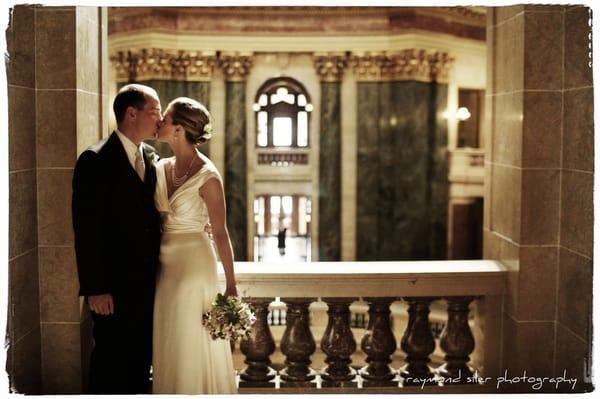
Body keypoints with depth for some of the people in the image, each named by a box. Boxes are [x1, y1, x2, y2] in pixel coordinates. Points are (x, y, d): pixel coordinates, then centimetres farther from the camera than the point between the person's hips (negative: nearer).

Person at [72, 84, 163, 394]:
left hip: (147, 284, 7)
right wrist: (94, 289, -17)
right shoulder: (96, 160, -13)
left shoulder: (150, 157, 9)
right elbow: (86, 231, -16)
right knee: (110, 366, 5)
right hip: (114, 286, -7)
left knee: (141, 362, 15)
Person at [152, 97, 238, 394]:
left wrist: (231, 285, -8)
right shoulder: (161, 168, 3)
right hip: (165, 266, 6)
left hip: (195, 266, -6)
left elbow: (220, 233, -11)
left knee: (194, 348, 5)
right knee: (168, 349, 14)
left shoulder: (207, 176, -15)